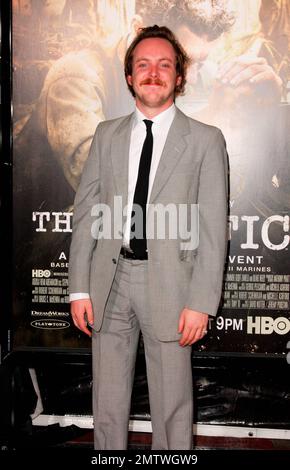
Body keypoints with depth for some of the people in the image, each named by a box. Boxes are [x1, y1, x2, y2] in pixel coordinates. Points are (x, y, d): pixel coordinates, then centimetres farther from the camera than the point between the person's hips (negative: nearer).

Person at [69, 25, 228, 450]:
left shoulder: (205, 140, -1)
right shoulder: (107, 135, 9)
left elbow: (213, 227, -5)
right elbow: (86, 212, 7)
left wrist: (201, 303, -11)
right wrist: (79, 288, 1)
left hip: (167, 282, -3)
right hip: (110, 277, 3)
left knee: (172, 403, 9)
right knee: (107, 399, 14)